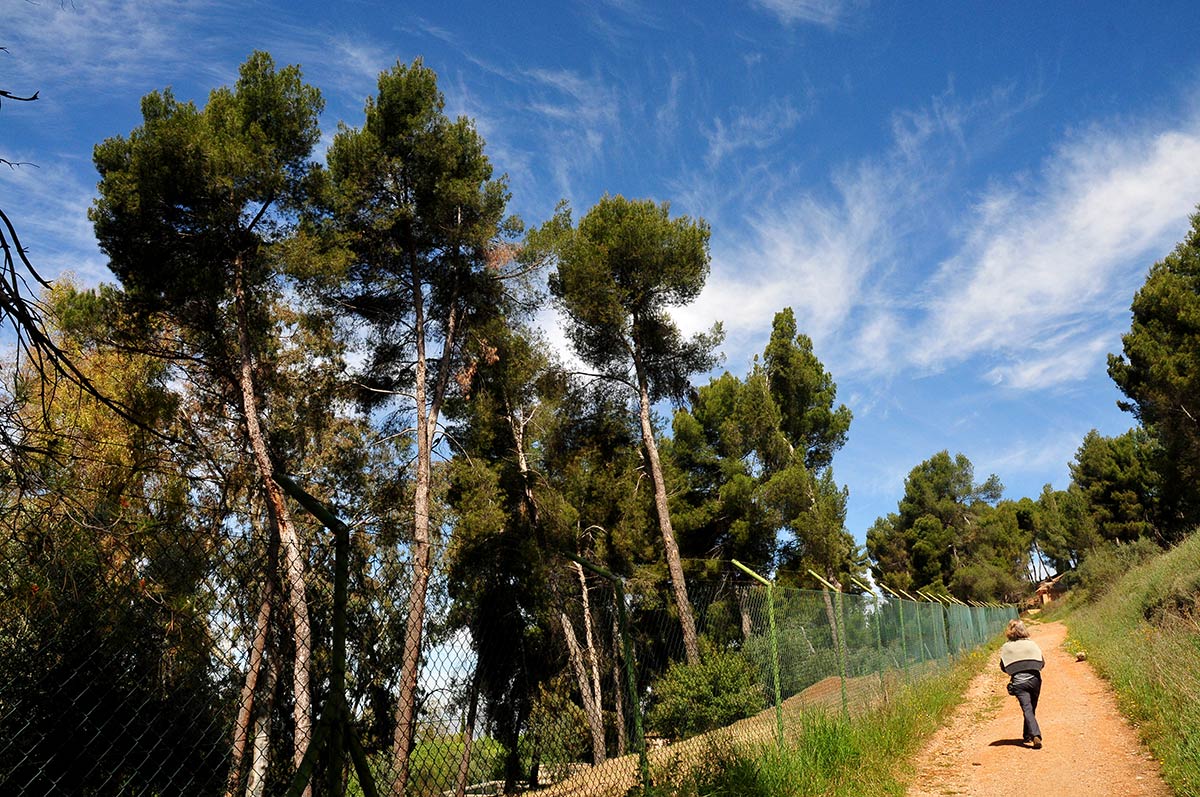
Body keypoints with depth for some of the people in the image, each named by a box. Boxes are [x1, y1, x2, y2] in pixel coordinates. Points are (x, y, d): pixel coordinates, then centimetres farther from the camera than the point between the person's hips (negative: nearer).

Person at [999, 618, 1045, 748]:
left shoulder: (1006, 647, 1)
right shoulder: (1032, 644, 4)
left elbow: (1003, 667, 5)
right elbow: (1042, 663, 8)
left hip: (1018, 682, -2)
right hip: (1034, 679, 2)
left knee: (1027, 709, -8)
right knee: (1031, 709, 17)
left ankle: (1035, 736, -26)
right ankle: (1027, 736, 27)